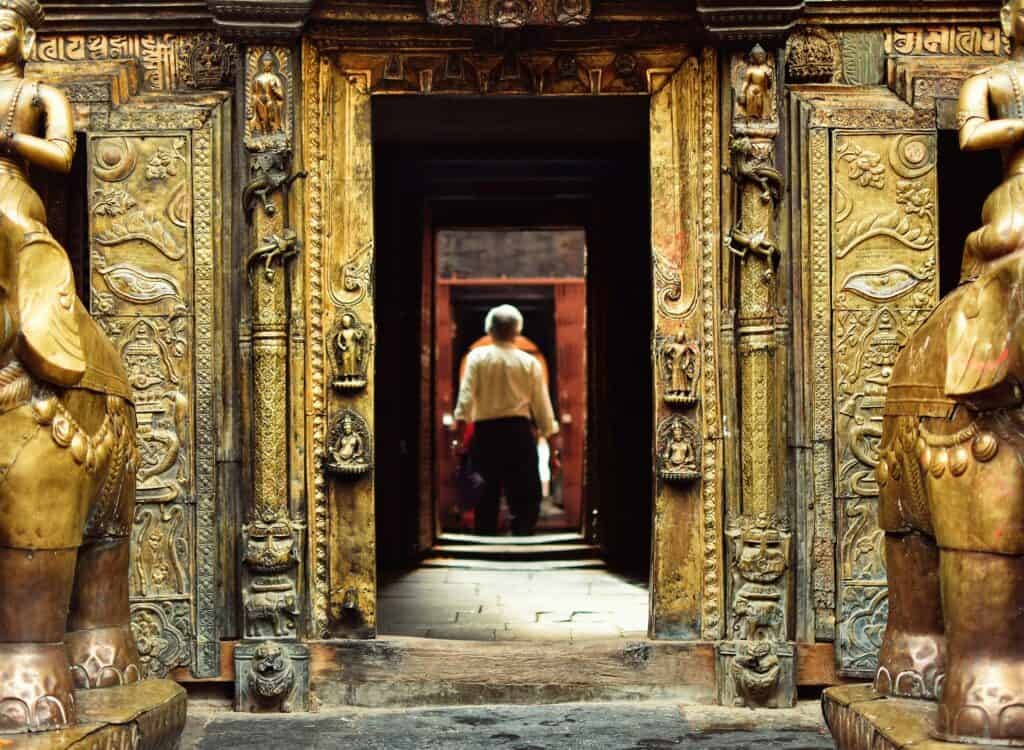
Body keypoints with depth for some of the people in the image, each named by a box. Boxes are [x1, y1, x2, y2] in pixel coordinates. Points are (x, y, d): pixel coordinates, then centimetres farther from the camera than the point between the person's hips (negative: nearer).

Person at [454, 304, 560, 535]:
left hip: (485, 432, 1)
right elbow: (544, 410, 4)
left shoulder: (477, 357, 3)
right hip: (519, 432, -1)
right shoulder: (530, 362, 4)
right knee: (527, 497, 3)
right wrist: (554, 451, 8)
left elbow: (466, 399, -7)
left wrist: (460, 436, -6)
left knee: (487, 499, 8)